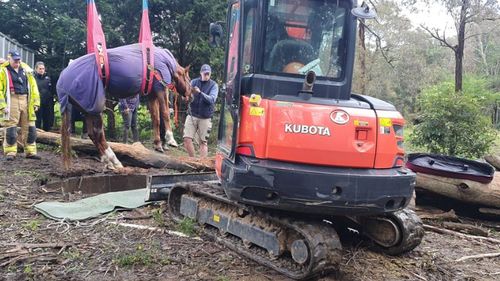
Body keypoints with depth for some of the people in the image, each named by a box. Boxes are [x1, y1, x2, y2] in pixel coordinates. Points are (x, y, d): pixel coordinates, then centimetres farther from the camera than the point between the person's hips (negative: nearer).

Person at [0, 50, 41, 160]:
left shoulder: (26, 70, 11)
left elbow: (33, 86, 12)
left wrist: (36, 102, 5)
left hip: (26, 101, 4)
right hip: (11, 101, -4)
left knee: (30, 128, 6)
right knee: (10, 129, -2)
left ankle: (30, 152, 14)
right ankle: (10, 152, 7)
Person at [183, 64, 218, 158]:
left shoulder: (213, 85, -1)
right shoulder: (194, 82, 6)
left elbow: (212, 99, -15)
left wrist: (200, 93, -29)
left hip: (205, 118, -2)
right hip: (192, 115, 2)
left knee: (203, 142, 1)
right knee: (187, 139, -6)